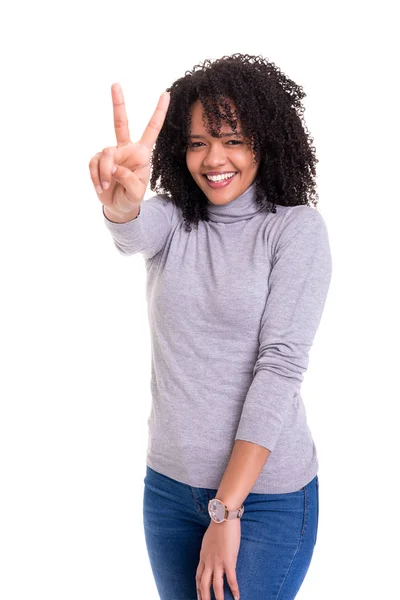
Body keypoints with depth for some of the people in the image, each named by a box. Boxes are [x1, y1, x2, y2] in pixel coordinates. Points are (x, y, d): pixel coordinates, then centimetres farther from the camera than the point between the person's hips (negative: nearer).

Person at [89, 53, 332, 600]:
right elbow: (134, 233, -21)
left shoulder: (297, 227, -9)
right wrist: (121, 203, -47)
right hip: (168, 484, 4)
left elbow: (281, 365, -15)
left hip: (266, 493, -4)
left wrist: (226, 511, -18)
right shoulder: (172, 219, 4)